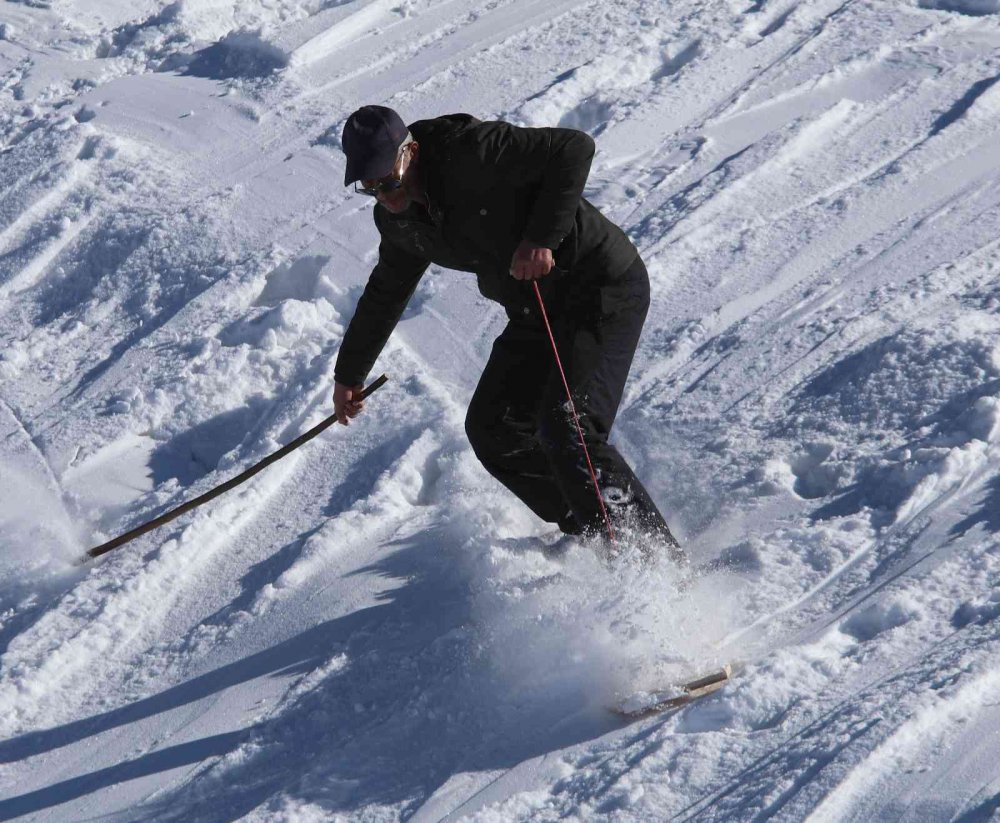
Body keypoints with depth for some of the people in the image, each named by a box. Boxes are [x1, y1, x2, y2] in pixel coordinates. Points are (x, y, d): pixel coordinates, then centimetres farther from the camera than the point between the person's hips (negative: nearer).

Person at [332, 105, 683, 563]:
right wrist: (349, 373, 29)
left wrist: (542, 237, -32)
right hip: (536, 314, 9)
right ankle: (591, 538, 12)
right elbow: (385, 293, 21)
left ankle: (656, 560, -16)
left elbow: (574, 149, -25)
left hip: (603, 289, -9)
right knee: (492, 431, 4)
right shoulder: (399, 221, 3)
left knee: (565, 431, -21)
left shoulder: (469, 153, -23)